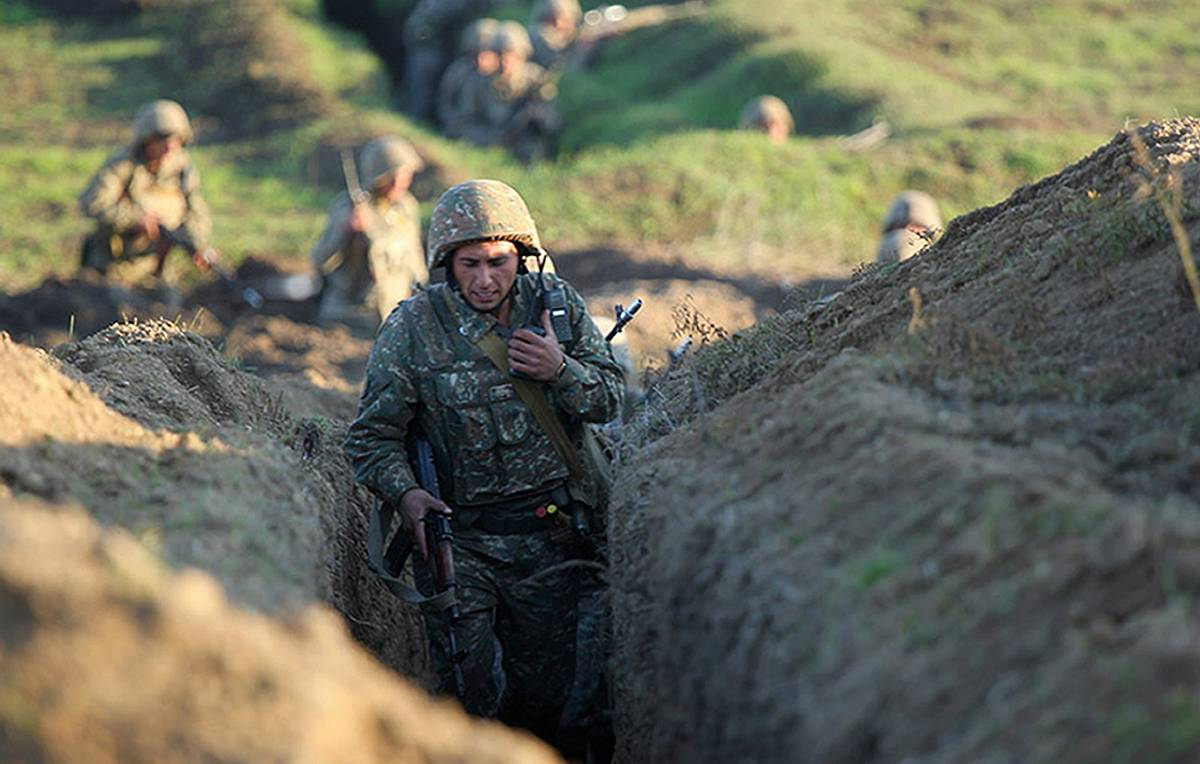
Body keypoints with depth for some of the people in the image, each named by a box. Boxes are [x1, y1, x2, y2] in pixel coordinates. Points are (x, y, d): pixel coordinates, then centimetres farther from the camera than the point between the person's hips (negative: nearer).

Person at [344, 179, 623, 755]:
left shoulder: (556, 303, 0)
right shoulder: (411, 328, -8)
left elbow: (610, 400, 6)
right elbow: (372, 437, -3)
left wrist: (561, 370, -15)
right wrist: (406, 495, -22)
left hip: (550, 535, 2)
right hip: (459, 537, -2)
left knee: (549, 696, 8)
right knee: (473, 691, -7)